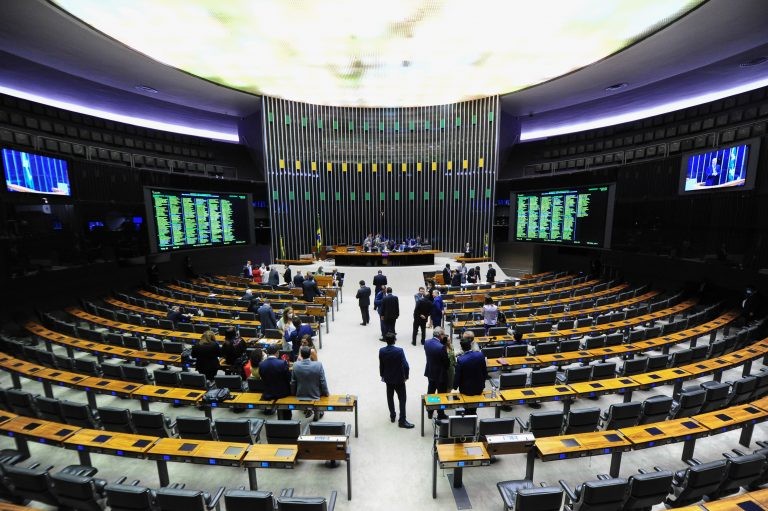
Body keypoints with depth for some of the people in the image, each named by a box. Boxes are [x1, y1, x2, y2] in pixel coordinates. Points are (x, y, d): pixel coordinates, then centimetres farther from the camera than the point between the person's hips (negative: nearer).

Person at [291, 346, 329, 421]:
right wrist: (326, 393, 3)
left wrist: (294, 394, 13)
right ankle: (317, 414, 36)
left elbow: (293, 383, -4)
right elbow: (323, 383, -14)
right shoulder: (318, 365, -22)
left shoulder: (296, 365, -17)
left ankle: (307, 410, 38)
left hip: (300, 396, 2)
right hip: (315, 396, -2)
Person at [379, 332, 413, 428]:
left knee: (390, 397, 21)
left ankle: (392, 416, 33)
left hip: (388, 378, 4)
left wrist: (382, 375, 12)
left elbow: (381, 365, -4)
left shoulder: (381, 351, -13)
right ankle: (402, 420, 11)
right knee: (402, 399, 8)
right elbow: (405, 365, -22)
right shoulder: (399, 351, -23)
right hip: (399, 379, -4)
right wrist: (406, 376, -5)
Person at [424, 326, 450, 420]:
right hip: (440, 374, -6)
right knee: (441, 394, 14)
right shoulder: (441, 347, -31)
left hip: (430, 372, 6)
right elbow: (447, 362, -21)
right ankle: (440, 414, 29)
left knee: (430, 392, 23)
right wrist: (447, 367, 4)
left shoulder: (427, 343, -10)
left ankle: (429, 412, 39)